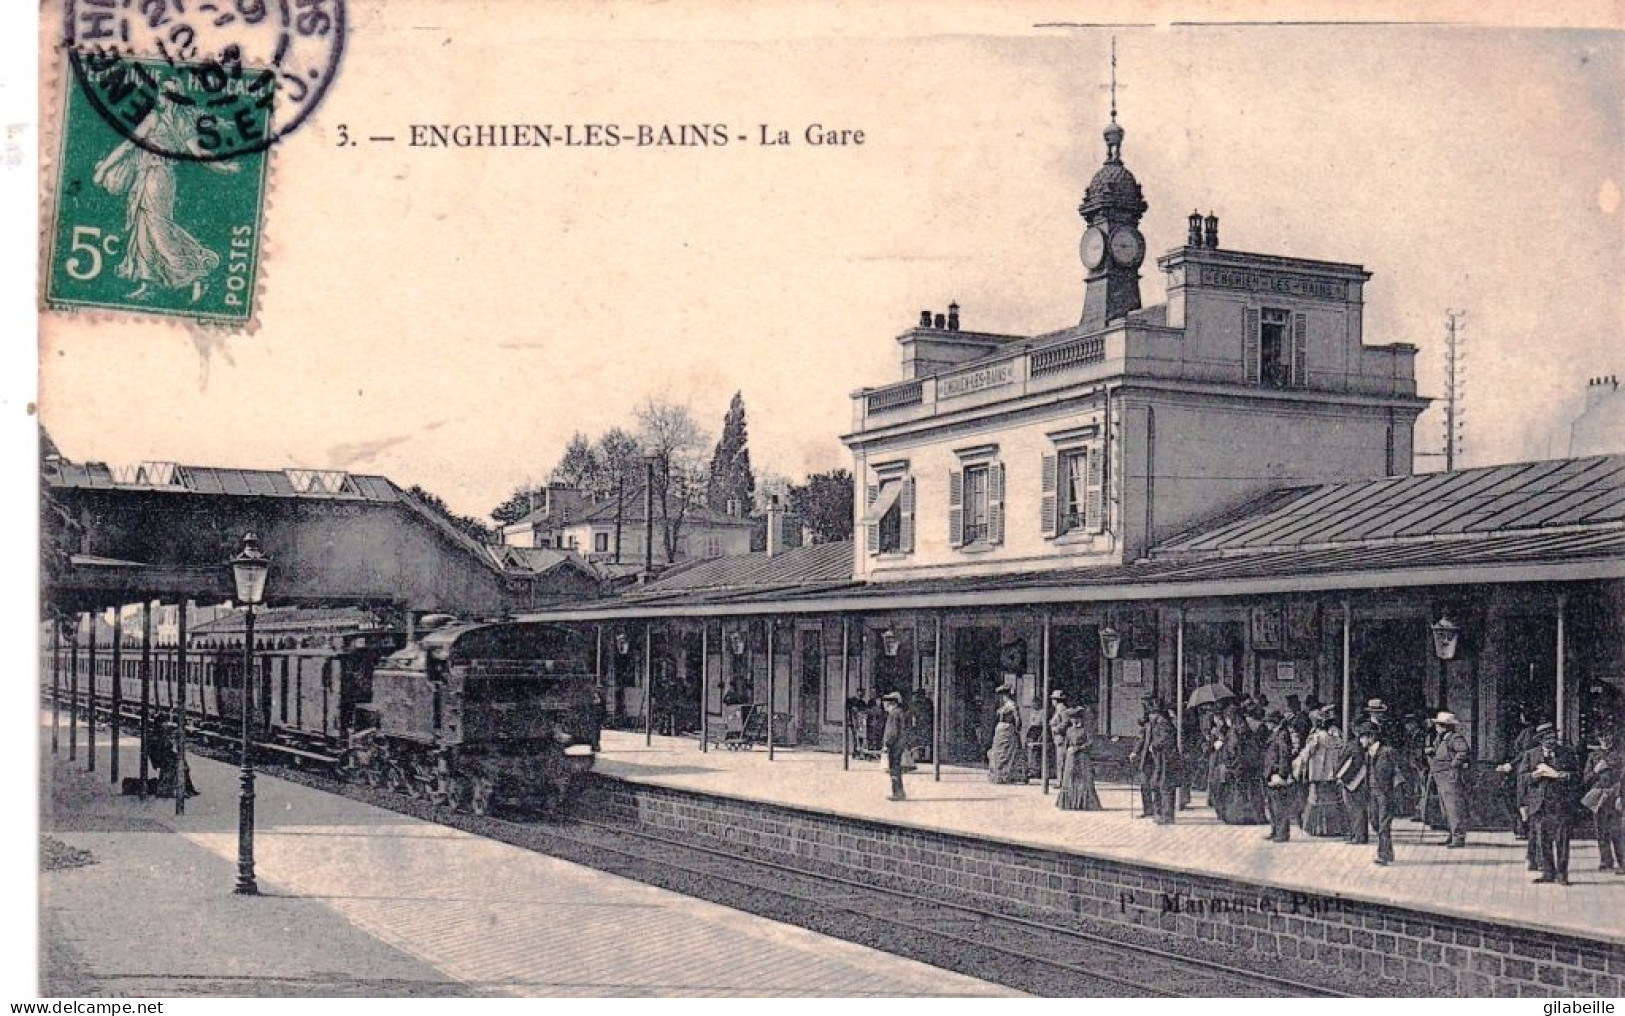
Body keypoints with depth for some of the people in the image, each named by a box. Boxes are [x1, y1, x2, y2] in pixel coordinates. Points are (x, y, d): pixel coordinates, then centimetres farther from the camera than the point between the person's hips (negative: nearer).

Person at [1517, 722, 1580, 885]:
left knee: (1561, 839, -7)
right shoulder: (1530, 755, 10)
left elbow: (1577, 776, 7)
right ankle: (1548, 872, 11)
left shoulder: (1566, 754, 9)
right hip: (1538, 804, 1)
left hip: (1560, 804, -1)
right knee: (1542, 840, 2)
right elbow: (1521, 778, 8)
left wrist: (1561, 775, -9)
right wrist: (1535, 775, -9)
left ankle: (1561, 874, -1)